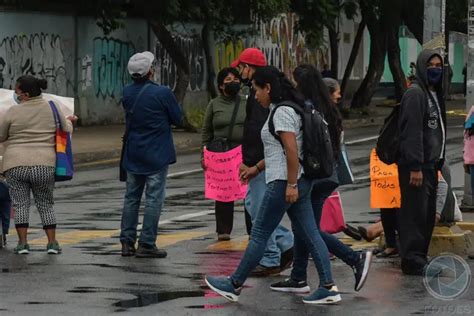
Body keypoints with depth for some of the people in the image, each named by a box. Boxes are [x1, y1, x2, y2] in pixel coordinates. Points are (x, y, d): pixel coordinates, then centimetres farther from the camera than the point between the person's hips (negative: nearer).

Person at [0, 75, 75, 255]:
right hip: (44, 165, 3)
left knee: (20, 204, 5)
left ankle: (23, 242, -3)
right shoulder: (52, 109, 1)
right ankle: (52, 243, 6)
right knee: (45, 204, 13)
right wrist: (69, 121, 34)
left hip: (16, 165, -3)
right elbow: (67, 130, 13)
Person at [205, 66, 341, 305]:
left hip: (284, 183, -10)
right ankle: (328, 288, 0)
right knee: (309, 234, 5)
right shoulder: (286, 109, 17)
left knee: (259, 234, -1)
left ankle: (234, 286, 6)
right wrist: (256, 168, 28)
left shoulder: (282, 112, -14)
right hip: (300, 183, 10)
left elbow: (292, 150, -23)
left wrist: (291, 184, -24)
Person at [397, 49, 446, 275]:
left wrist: (438, 163, 15)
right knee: (416, 212, -7)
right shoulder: (415, 94, -12)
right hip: (416, 165, -9)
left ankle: (420, 257, 17)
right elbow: (412, 132, -18)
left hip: (430, 165, 9)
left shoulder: (435, 95, 18)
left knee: (427, 214, 11)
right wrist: (415, 167, -22)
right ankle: (412, 260, -5)